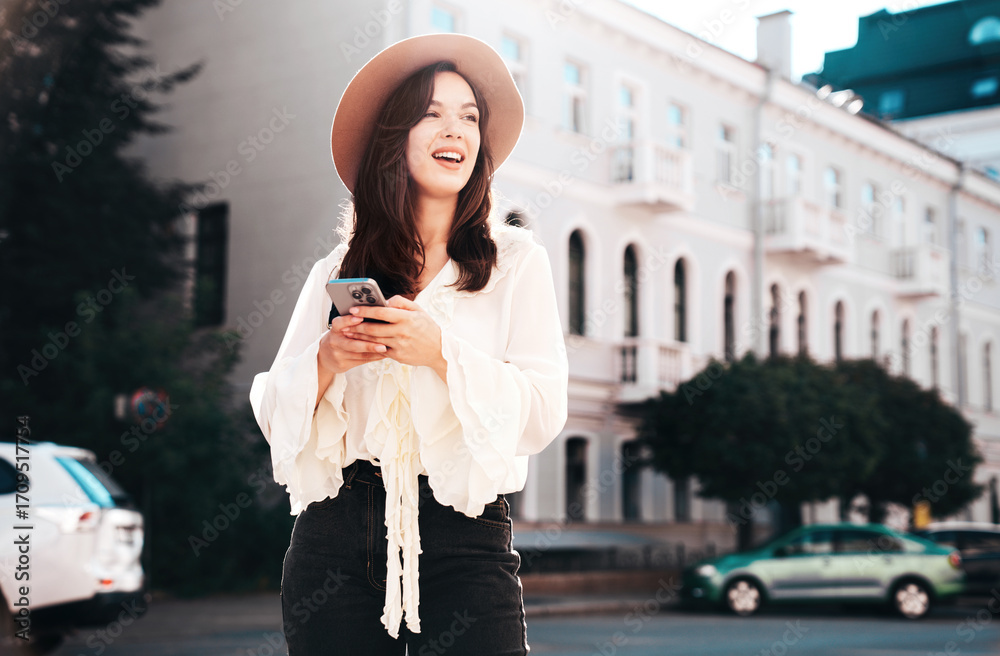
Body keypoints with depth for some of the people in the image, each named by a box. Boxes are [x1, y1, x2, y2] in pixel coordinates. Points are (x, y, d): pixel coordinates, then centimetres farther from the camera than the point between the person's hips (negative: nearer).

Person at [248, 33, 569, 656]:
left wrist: (442, 351, -16)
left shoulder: (516, 260, 6)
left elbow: (544, 413, -4)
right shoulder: (336, 273, 11)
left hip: (464, 535, -2)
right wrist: (327, 359, -11)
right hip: (335, 533, 2)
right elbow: (273, 414, 9)